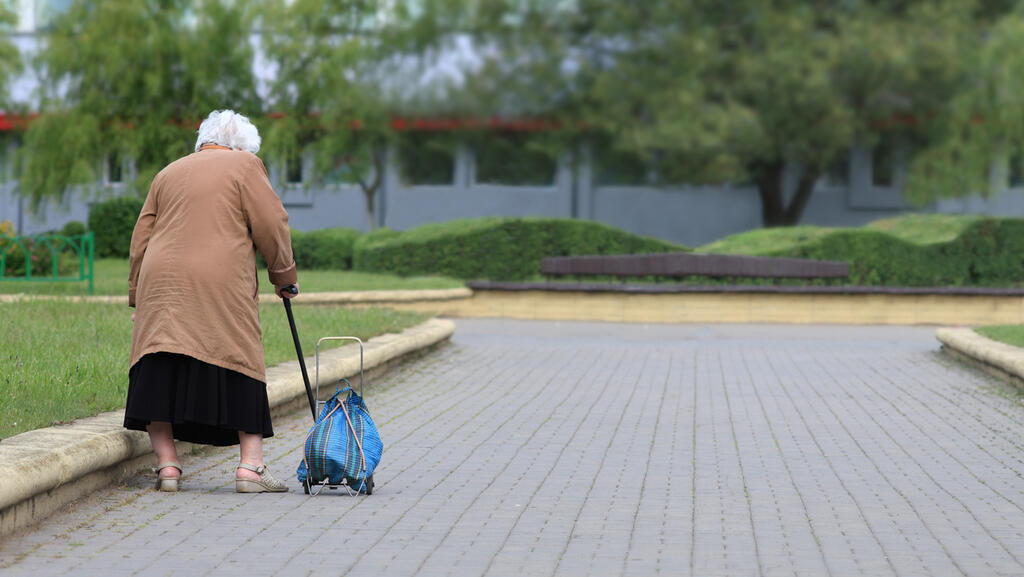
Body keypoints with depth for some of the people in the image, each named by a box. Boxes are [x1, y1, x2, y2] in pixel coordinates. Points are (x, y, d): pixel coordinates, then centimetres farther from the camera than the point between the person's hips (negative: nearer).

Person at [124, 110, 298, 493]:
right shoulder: (245, 165, 9)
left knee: (160, 374, 3)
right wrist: (284, 276, 14)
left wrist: (137, 295, 23)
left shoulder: (168, 173, 23)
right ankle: (250, 466, -3)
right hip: (220, 289, -4)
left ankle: (166, 464, -3)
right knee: (242, 374, 1)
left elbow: (141, 239, 20)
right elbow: (271, 225, 2)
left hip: (161, 287, 4)